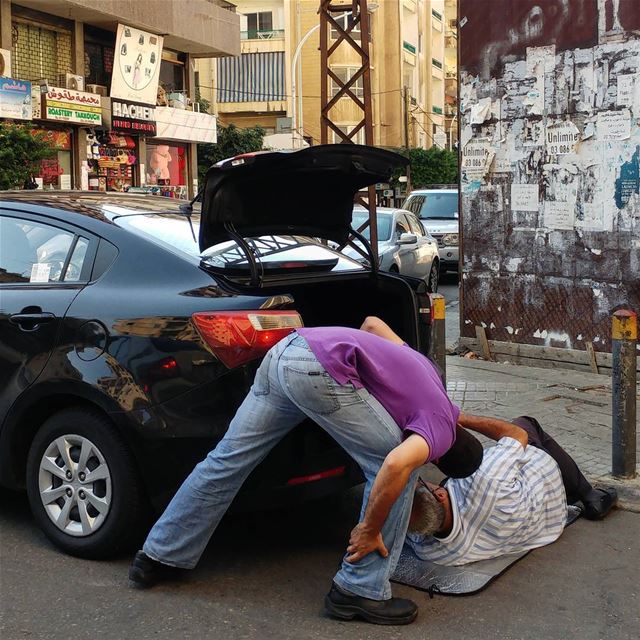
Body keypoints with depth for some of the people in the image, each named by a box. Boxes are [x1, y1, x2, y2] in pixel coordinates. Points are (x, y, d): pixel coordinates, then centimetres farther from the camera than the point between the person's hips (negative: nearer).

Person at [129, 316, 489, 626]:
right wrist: (370, 530, -7)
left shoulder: (425, 371, 26)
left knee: (229, 458, 14)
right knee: (384, 465, 3)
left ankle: (159, 556, 23)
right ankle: (362, 590, 7)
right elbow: (397, 465, -18)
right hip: (320, 368, -9)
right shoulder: (442, 428, 3)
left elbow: (372, 323, 34)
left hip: (285, 350, 9)